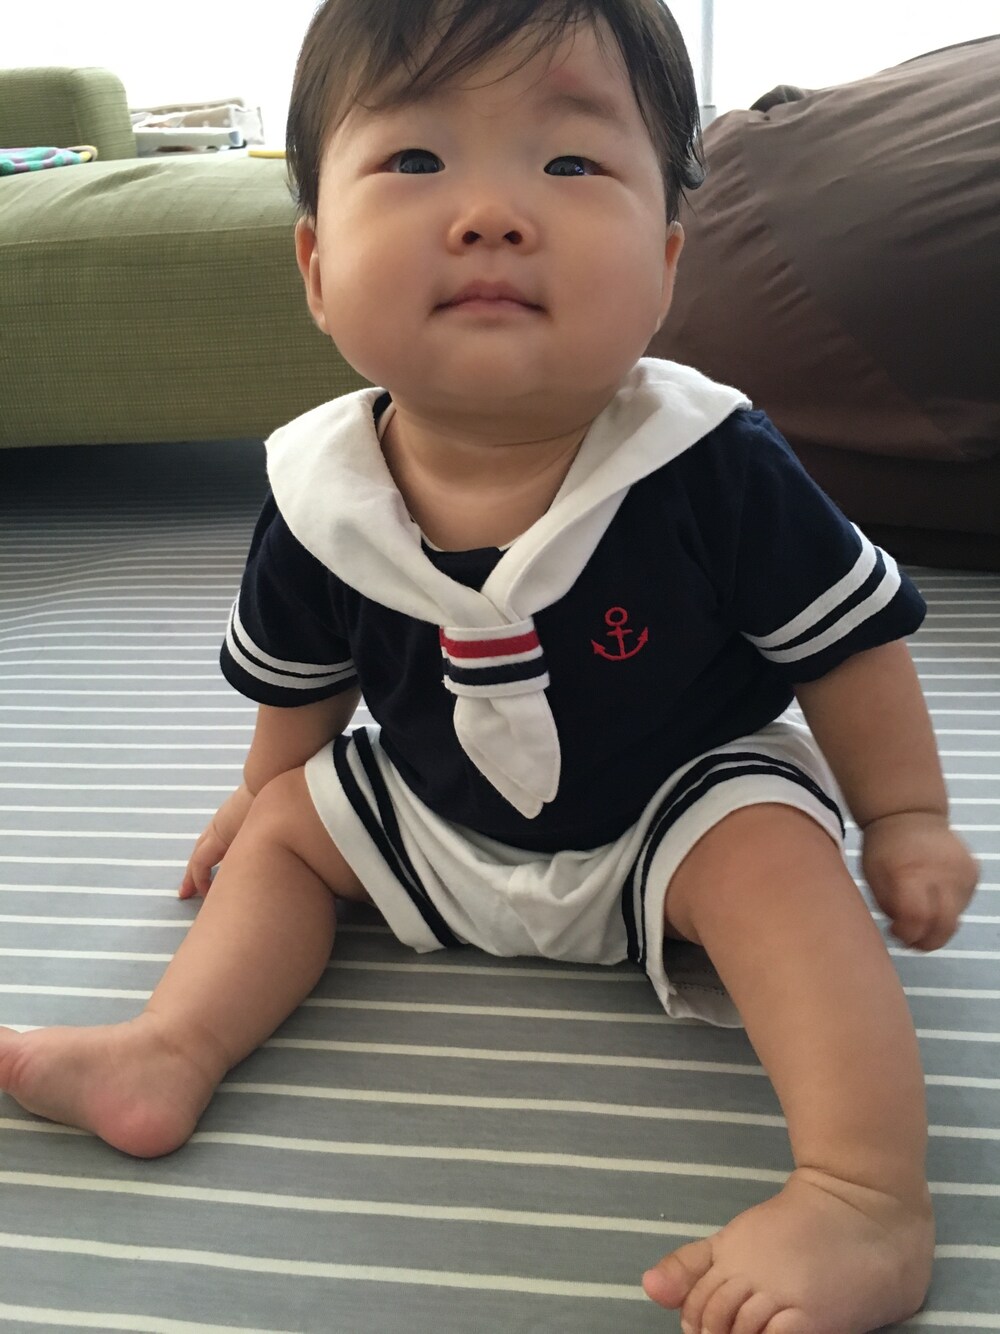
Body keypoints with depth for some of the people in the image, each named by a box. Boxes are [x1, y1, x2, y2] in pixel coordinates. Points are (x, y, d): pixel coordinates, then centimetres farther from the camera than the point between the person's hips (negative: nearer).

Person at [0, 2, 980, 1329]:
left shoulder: (712, 470, -29)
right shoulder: (319, 493, -19)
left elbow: (846, 637, -13)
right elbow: (298, 676, 3)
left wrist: (905, 818, -7)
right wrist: (265, 790, 18)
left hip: (683, 800, -3)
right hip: (442, 825, 4)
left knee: (771, 859, -29)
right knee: (288, 827, 2)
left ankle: (867, 1198, -30)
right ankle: (171, 1050, 2)